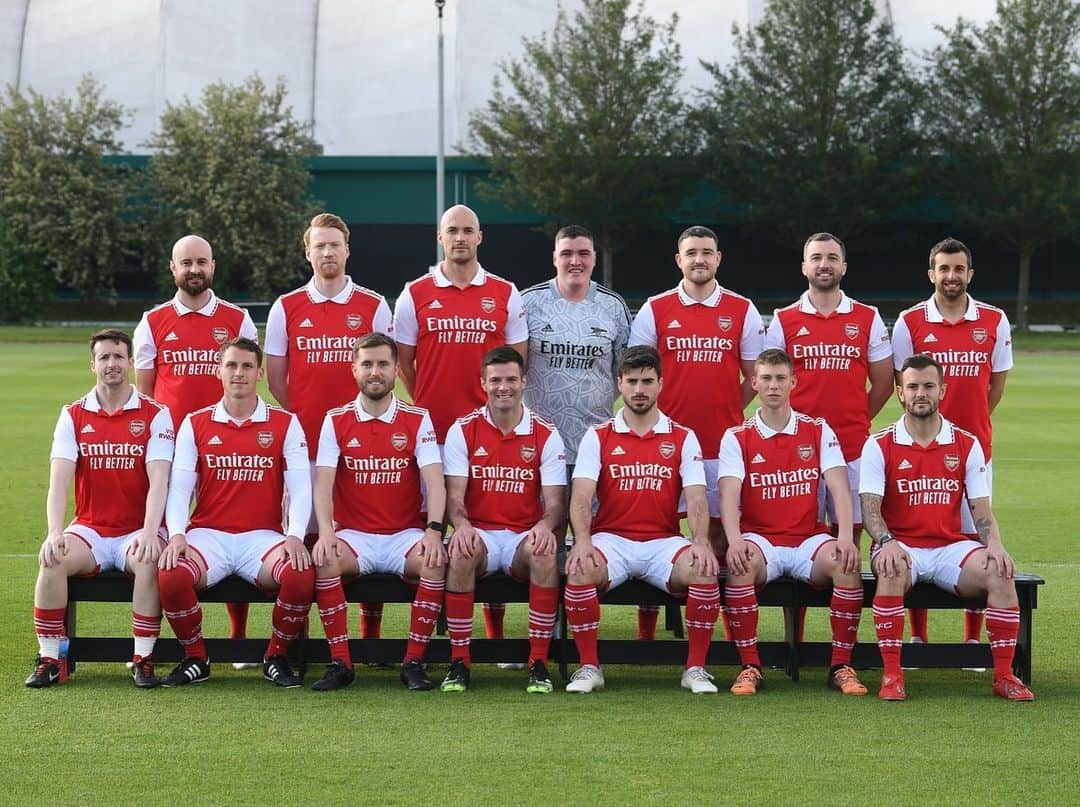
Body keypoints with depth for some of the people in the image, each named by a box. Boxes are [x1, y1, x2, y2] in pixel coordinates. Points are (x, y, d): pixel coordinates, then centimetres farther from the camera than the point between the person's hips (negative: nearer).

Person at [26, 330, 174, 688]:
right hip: (89, 529, 2)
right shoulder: (73, 415, 7)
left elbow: (158, 480, -11)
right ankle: (49, 659, -19)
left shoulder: (155, 414, 1)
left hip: (137, 533, -2)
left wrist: (149, 532, -27)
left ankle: (143, 659, -23)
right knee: (52, 560, -28)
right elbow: (59, 479, -5)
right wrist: (54, 533, -22)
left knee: (149, 561, -35)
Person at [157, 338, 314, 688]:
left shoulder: (285, 424, 7)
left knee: (301, 575, -32)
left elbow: (300, 487, 0)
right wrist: (177, 535, -15)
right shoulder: (195, 423, 9)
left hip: (262, 535, 0)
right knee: (170, 575, -32)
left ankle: (277, 657, -4)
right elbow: (179, 486, 3)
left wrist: (295, 536, -17)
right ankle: (195, 659, -5)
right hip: (207, 534, 1)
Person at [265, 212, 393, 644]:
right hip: (304, 441, 0)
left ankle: (371, 635, 7)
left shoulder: (374, 306, 6)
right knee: (304, 535, 0)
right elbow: (275, 378, 10)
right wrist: (301, 421, 5)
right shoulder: (286, 308, 7)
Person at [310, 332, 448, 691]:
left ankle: (414, 662, -21)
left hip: (406, 534, 0)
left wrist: (433, 530, -23)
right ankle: (340, 662, -22)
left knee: (435, 561, -31)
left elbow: (434, 481, -6)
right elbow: (323, 483, -5)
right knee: (323, 560, -31)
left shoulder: (417, 420, 4)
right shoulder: (336, 420, 5)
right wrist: (325, 533, -23)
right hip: (353, 535, 0)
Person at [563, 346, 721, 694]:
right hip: (611, 538, 0)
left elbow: (696, 499, -1)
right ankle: (588, 667, -17)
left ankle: (696, 668, -15)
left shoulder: (683, 438, 9)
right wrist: (582, 541, -23)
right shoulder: (598, 436, 8)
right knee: (580, 570, -33)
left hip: (664, 541, 1)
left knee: (704, 570, -30)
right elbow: (581, 496, -3)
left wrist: (701, 543, -21)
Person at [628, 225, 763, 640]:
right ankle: (646, 633, 6)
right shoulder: (655, 310, 5)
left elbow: (754, 376, 11)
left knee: (721, 528, 2)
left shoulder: (742, 311, 7)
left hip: (723, 442, 0)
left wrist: (727, 410, 4)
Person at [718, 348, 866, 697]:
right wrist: (735, 541, -28)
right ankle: (749, 666, -25)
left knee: (846, 563, -30)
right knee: (741, 563, -36)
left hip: (809, 538, 1)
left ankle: (841, 666, -19)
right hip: (760, 538, -1)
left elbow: (839, 488, -2)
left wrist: (846, 537, -19)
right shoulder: (737, 437, 5)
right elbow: (729, 494, -8)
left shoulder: (818, 431, 9)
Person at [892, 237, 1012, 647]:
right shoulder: (909, 322, 0)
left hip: (975, 446, 1)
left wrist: (971, 425, 8)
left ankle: (974, 641, 9)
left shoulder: (994, 321, 3)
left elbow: (996, 385, 10)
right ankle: (917, 638, 10)